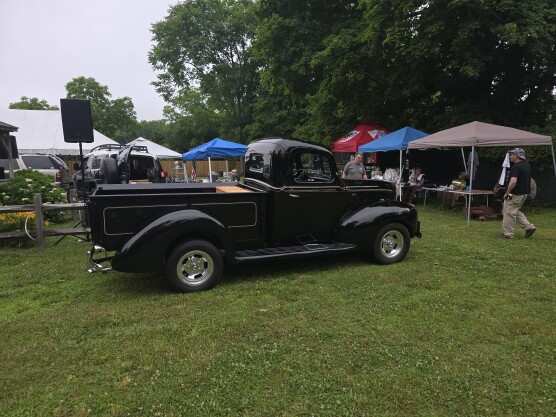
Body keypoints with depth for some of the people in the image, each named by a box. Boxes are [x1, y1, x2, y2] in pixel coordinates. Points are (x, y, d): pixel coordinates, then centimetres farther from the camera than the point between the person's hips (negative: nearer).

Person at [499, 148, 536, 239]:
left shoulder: (516, 167, -20)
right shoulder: (527, 164, 11)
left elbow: (513, 182, -29)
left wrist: (507, 192, -17)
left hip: (515, 194, -10)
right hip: (524, 193, 10)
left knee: (509, 213, 0)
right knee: (515, 212, 22)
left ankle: (508, 234, 6)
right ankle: (529, 227, 19)